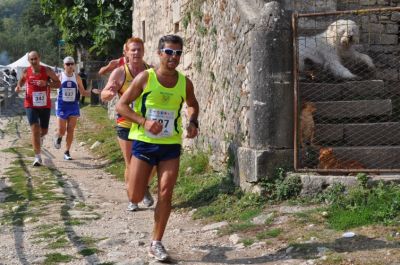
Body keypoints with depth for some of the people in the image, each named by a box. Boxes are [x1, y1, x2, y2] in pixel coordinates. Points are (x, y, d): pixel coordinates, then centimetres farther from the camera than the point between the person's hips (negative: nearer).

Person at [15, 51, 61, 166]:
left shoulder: (47, 71, -8)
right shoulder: (26, 71, -2)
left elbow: (58, 83, -5)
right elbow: (21, 80, 19)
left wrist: (47, 83, -22)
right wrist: (18, 86, -2)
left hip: (45, 105, 1)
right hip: (31, 105, -1)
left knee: (44, 130, 13)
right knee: (35, 129, -15)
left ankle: (41, 136, 54)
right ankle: (38, 157, -13)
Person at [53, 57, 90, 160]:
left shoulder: (77, 78, 4)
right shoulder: (59, 77, -3)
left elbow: (83, 92, 11)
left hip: (73, 106, 2)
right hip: (62, 106, -2)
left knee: (70, 131, -1)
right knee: (61, 131, -2)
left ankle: (67, 152, 9)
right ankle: (58, 137, 34)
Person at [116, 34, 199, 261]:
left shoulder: (185, 83, 0)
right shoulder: (145, 78, -9)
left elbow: (193, 105, 20)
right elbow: (121, 105, -7)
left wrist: (193, 123, -1)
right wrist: (144, 122, -22)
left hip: (171, 145, 2)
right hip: (144, 142, -2)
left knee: (165, 194, -5)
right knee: (135, 197, -1)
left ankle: (156, 243, 8)